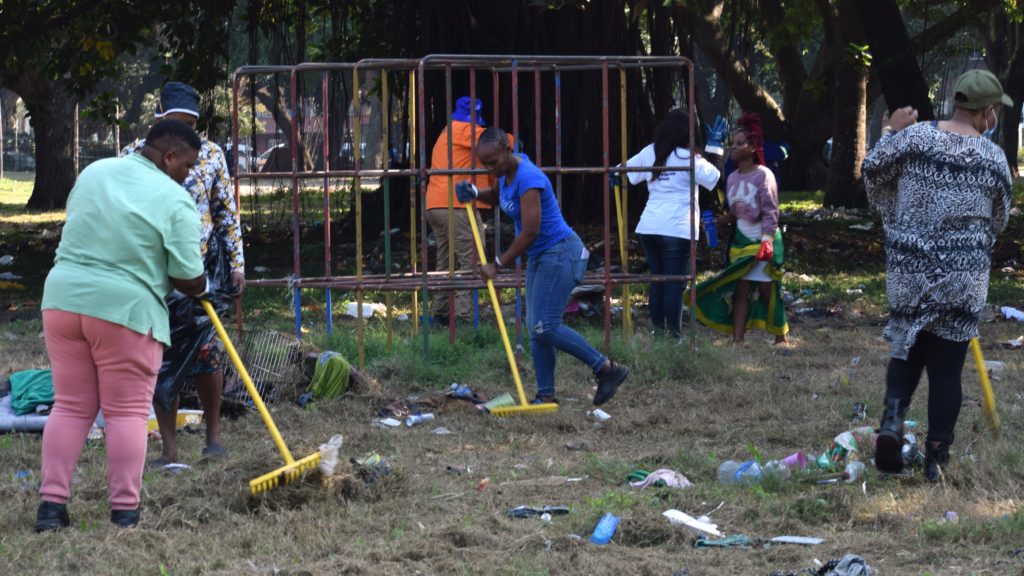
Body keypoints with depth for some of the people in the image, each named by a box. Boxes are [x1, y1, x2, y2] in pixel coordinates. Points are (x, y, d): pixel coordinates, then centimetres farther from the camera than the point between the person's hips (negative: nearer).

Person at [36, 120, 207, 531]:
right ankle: (124, 511, 3)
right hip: (126, 310, -5)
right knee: (127, 411, 4)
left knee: (71, 405, 10)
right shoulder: (175, 201, -8)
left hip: (64, 297, 5)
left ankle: (51, 504, 4)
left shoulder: (93, 172, 9)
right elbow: (189, 280, -7)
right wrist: (199, 288, 14)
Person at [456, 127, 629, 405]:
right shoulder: (507, 171, 6)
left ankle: (607, 369, -7)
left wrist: (497, 264, -17)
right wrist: (474, 193, 7)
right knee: (536, 329, 7)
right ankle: (546, 395, 10)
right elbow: (496, 196, 29)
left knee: (545, 328, -14)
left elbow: (530, 233, -24)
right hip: (540, 257, 10)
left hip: (560, 254, -10)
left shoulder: (528, 179, -24)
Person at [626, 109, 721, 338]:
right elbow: (713, 177, -11)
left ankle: (658, 330, 17)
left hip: (648, 227, 6)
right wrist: (715, 147, -3)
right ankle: (673, 334, -3)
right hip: (677, 230, -6)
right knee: (675, 284, -3)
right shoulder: (687, 158, -8)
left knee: (657, 279, 14)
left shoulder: (649, 153, 8)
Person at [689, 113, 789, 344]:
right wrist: (716, 221, -3)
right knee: (740, 289, -1)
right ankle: (737, 340, -4)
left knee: (767, 289, -1)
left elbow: (771, 212, -15)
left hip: (763, 240, -6)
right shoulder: (732, 178, 9)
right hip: (741, 240, 6)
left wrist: (767, 240, -24)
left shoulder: (763, 175, -11)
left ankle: (781, 337, 12)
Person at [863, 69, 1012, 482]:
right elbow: (999, 221, 6)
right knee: (947, 364, 5)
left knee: (907, 347, 19)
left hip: (909, 268, 1)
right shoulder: (993, 158, -6)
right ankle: (936, 458, 7)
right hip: (964, 277, -1)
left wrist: (895, 134, 19)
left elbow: (873, 171, 4)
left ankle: (893, 418, -6)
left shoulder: (916, 136, -9)